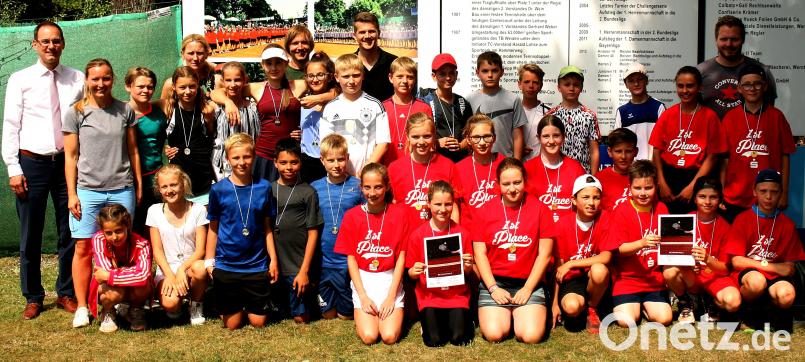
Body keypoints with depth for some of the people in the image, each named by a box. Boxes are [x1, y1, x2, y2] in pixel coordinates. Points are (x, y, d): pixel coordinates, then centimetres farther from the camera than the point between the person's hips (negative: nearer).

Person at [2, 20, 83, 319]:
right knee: (30, 236, 7)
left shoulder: (77, 79, 4)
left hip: (67, 162, 1)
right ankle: (33, 298, 21)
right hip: (32, 163, -1)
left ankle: (66, 294, 25)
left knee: (69, 233, 9)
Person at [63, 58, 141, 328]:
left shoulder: (125, 111, 8)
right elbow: (71, 156, 3)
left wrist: (139, 184, 11)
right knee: (84, 247, -1)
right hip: (88, 190, -1)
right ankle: (82, 307, 8)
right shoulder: (75, 113, 4)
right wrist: (71, 194, -1)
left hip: (122, 189, 1)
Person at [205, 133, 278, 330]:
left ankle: (249, 305, 35)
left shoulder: (264, 187, -2)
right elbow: (213, 228, 2)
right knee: (232, 324, 8)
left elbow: (267, 228, 3)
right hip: (226, 266, -1)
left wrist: (273, 259, 1)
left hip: (257, 265, 1)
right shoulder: (218, 190, -5)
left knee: (258, 322, 6)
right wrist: (209, 260, -1)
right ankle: (238, 305, 37)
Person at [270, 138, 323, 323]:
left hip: (297, 267, -3)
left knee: (301, 318, 3)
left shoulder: (307, 192, -4)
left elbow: (313, 233, -4)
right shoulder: (268, 189, 5)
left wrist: (304, 271, -8)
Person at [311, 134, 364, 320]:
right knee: (328, 314, 15)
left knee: (346, 315, 11)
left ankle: (346, 308, 40)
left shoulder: (358, 186, -5)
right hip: (323, 261, 2)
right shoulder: (314, 188, 0)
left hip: (349, 262, -2)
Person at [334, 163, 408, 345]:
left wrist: (391, 296, -10)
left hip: (390, 280, 0)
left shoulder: (399, 213, -5)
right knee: (368, 336, -16)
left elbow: (401, 256, -4)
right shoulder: (352, 216, -2)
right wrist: (363, 296, -9)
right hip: (363, 280, 1)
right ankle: (363, 313, 16)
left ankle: (392, 311, 15)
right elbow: (351, 258, -1)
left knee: (390, 336, -17)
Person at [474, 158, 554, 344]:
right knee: (494, 334, -19)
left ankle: (519, 313, 13)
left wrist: (527, 289, -8)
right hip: (494, 281, 1)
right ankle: (505, 313, 14)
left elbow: (544, 255, -1)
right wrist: (493, 288, -9)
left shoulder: (538, 209, 1)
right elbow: (480, 253, 1)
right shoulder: (486, 210, 3)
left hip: (529, 282, 0)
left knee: (532, 336, -20)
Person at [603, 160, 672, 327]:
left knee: (664, 319, -13)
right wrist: (642, 243, -31)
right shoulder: (621, 211, -7)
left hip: (654, 278, 3)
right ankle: (625, 305, 15)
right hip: (627, 278, -3)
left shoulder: (661, 209, 5)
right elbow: (620, 249, -13)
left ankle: (644, 306, 18)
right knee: (627, 321, -19)